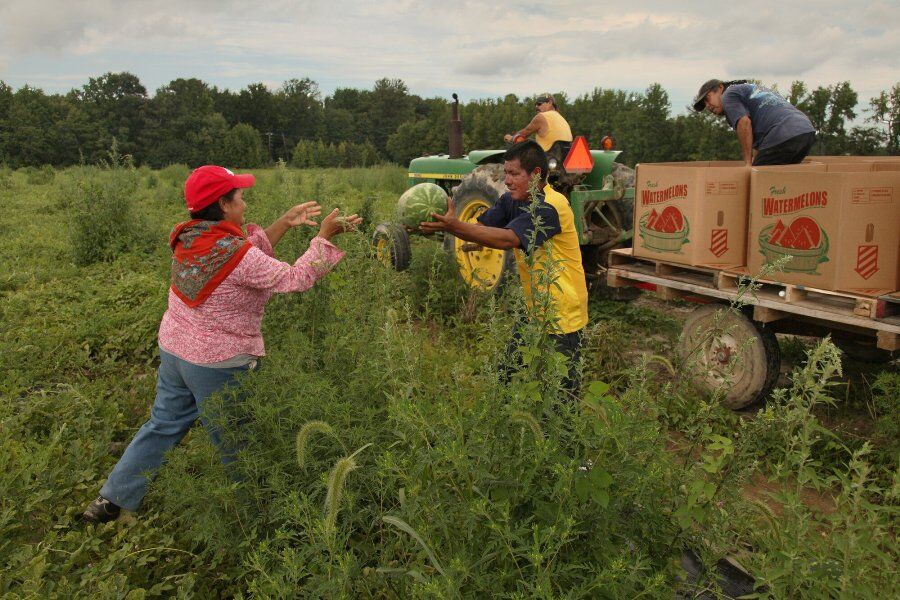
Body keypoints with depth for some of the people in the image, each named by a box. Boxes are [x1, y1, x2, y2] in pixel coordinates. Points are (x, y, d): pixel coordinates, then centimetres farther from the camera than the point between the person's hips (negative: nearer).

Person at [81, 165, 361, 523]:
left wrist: (285, 223, 3)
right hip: (217, 363, -8)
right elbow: (296, 279, -24)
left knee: (163, 426, 23)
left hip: (173, 349, 8)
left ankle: (111, 500, 32)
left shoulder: (190, 239, -1)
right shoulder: (234, 254, -26)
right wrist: (324, 236, -16)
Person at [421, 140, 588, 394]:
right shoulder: (512, 200, 3)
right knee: (507, 374, 13)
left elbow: (507, 239, -35)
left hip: (563, 314, -8)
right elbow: (480, 226, -6)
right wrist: (438, 226, -23)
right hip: (533, 308, 8)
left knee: (562, 389, 4)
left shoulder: (550, 207, -23)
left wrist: (454, 226, -43)